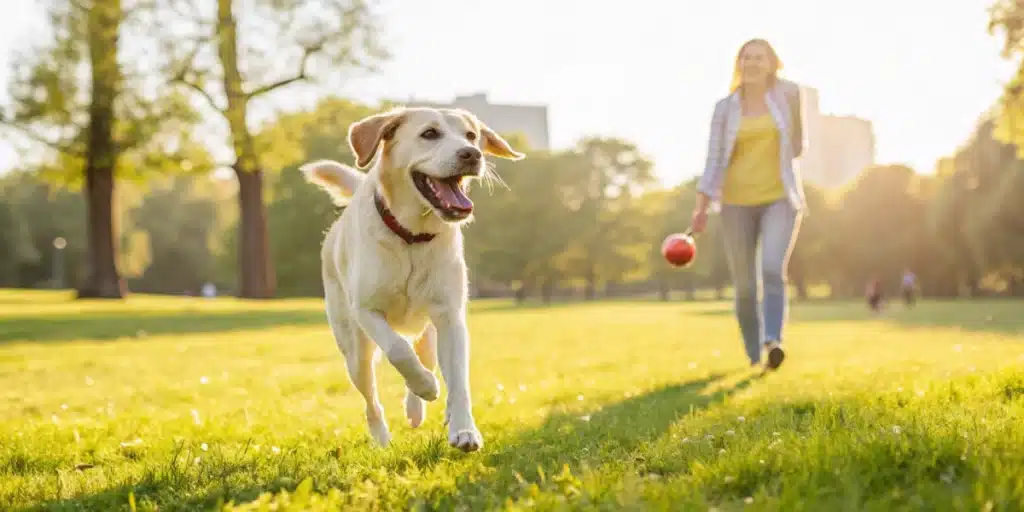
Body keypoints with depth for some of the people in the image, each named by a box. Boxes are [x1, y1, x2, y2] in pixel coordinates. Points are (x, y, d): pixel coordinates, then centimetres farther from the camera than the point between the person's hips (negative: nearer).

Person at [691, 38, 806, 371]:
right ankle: (755, 357, 21)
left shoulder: (788, 92, 0)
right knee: (745, 288, 3)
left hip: (780, 200, -1)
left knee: (773, 271, -25)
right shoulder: (725, 108, 1)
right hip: (737, 203, 1)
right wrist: (701, 208, -13)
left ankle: (773, 344, -37)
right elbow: (714, 160, -4)